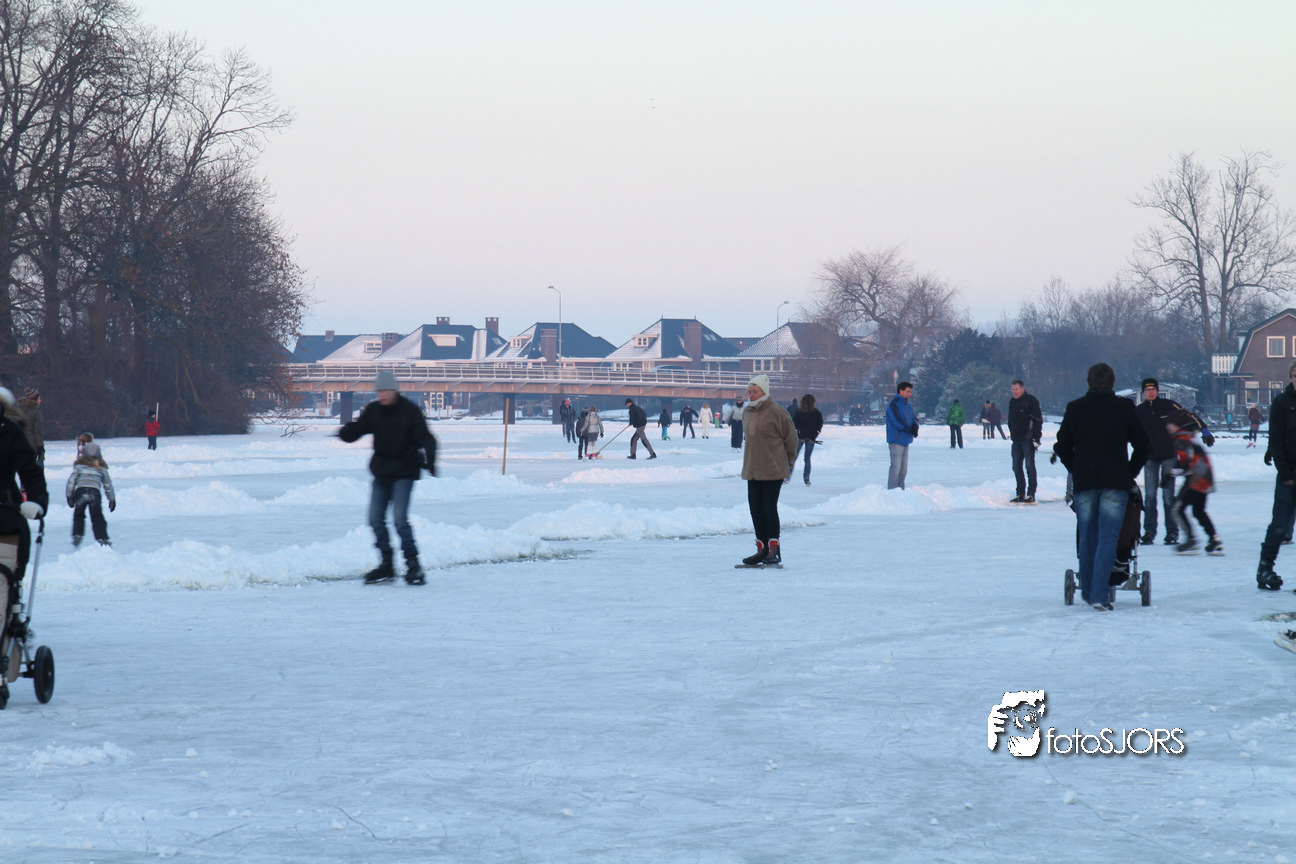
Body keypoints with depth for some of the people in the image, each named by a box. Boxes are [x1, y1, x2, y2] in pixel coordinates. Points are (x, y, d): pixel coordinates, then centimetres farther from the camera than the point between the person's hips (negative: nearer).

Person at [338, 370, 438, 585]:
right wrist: (344, 432, -18)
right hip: (381, 472, 6)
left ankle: (413, 564, -6)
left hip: (404, 473, -6)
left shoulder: (410, 411, -9)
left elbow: (424, 438, -11)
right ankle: (386, 565, 14)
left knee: (399, 519, -15)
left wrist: (429, 459, -27)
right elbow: (356, 430, 6)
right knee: (376, 518, 3)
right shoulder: (373, 411, 5)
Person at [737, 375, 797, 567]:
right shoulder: (747, 412, 10)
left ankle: (774, 549, -2)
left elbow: (791, 438, -3)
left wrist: (787, 459, 6)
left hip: (773, 470, -7)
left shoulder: (777, 412, -12)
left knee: (769, 508, -8)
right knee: (755, 508, 7)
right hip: (752, 469, 7)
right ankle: (762, 549, 15)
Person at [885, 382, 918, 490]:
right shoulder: (893, 405, -11)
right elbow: (898, 422, -19)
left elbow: (913, 419, 13)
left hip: (905, 441, 9)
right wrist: (911, 430, -11)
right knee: (896, 468, -11)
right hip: (896, 440, -9)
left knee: (903, 469, 11)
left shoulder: (906, 405, 17)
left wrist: (915, 427, -11)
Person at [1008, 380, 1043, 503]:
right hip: (1016, 440, 7)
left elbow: (1038, 420, -10)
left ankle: (1031, 494, -3)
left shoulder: (1030, 401, -7)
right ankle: (1020, 494, 14)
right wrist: (1011, 433, 18)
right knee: (1016, 467, 7)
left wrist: (1036, 438, -15)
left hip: (1028, 439, -7)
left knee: (1029, 466, -5)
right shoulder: (1012, 402, 14)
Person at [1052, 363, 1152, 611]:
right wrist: (1130, 473, 16)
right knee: (1108, 538, -4)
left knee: (1087, 536, 13)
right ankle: (1099, 595, -14)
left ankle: (1088, 590, 21)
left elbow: (1062, 447, 6)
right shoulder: (1125, 408, 2)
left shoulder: (1075, 408, 3)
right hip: (1116, 482, -1)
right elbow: (1143, 446, 5)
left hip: (1084, 481, 1)